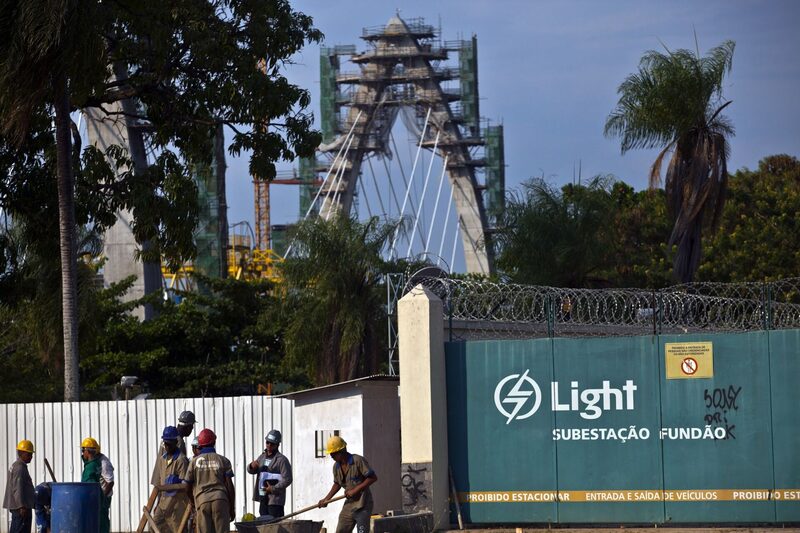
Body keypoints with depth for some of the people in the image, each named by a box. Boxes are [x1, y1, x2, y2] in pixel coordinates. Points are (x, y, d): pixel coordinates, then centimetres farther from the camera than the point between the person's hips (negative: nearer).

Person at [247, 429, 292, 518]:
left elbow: (287, 479, -13)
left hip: (275, 500, -7)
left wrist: (274, 489, -21)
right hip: (263, 499, 7)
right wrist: (252, 466, -9)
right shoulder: (262, 457, 16)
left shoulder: (281, 460, -7)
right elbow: (251, 471, 15)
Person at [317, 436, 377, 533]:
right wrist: (326, 499, 12)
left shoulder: (358, 461, -16)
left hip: (362, 505, -7)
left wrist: (355, 490, -20)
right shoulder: (336, 466, 6)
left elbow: (373, 477, -18)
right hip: (348, 505, 7)